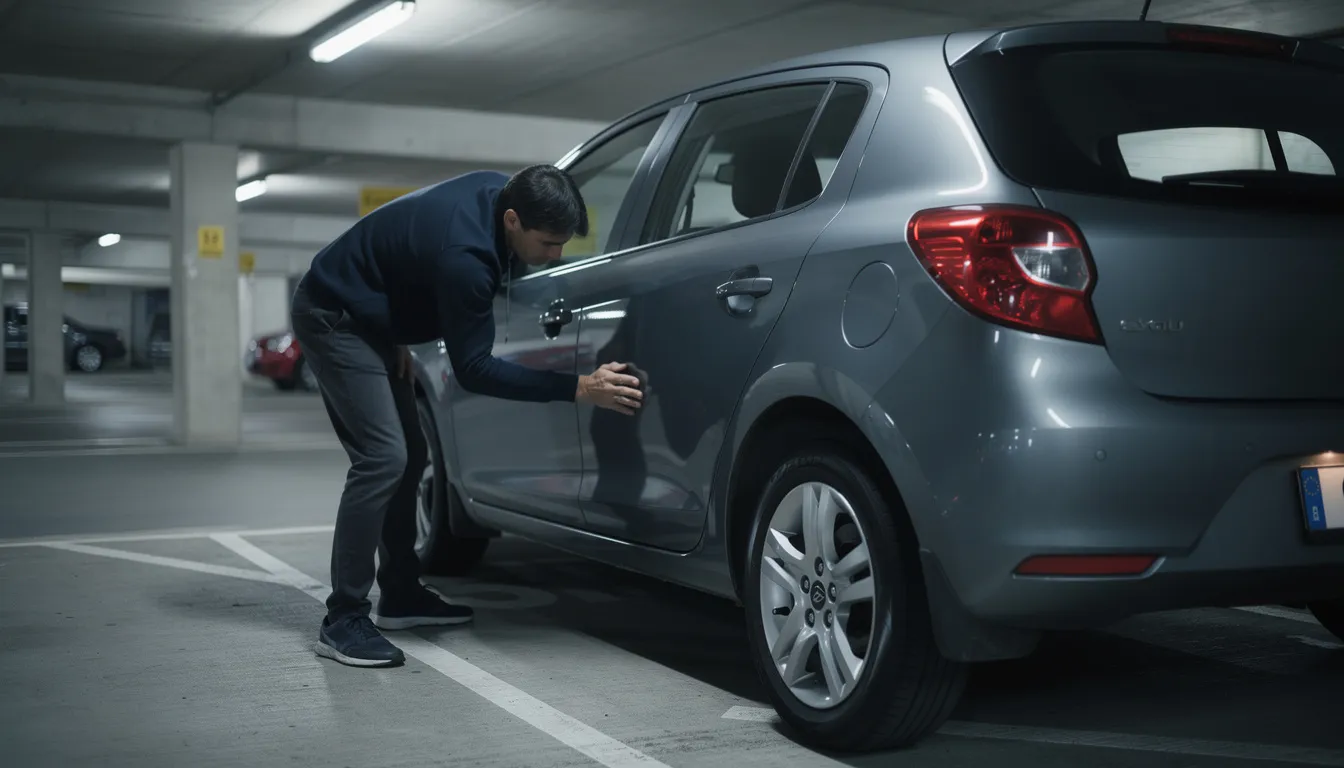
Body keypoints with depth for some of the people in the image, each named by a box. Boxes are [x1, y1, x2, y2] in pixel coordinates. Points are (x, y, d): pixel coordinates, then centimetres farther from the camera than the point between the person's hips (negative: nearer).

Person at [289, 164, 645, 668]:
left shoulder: (499, 192, -7)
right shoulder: (465, 256, -34)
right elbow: (473, 369, -28)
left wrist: (397, 338, 10)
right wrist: (577, 389, -33)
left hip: (366, 316, 10)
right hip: (332, 318, -10)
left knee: (409, 455, 10)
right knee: (383, 457, -17)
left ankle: (400, 596, 19)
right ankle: (343, 621, -12)